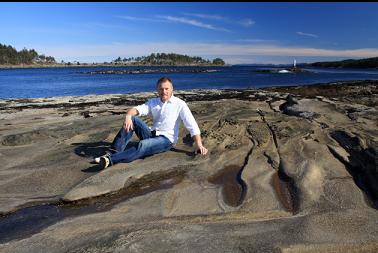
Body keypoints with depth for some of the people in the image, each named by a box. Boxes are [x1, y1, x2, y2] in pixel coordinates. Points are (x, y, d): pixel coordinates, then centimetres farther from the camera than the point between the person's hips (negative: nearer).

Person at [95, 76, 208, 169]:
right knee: (133, 119, -16)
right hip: (151, 135, 5)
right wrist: (128, 116, -29)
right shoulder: (153, 102, 11)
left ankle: (111, 160, -40)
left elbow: (192, 125, -10)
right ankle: (113, 152, -22)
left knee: (143, 145, -34)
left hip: (166, 139, -5)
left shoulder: (180, 104, -3)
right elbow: (138, 109, -5)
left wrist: (199, 145, -20)